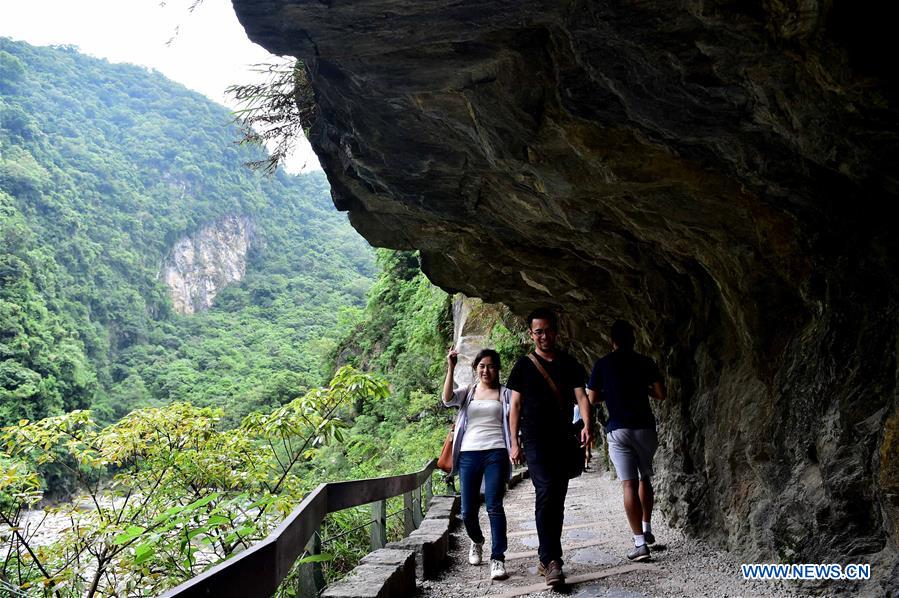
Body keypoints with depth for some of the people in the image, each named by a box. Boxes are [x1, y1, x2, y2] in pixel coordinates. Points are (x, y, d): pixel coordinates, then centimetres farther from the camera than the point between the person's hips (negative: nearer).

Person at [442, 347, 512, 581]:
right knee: (468, 510, 4)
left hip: (495, 454, -2)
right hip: (469, 454, 2)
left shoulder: (504, 393, 10)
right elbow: (447, 399, -8)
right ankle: (476, 541, 34)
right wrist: (450, 369, -17)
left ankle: (498, 559, -5)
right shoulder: (467, 393, 13)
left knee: (494, 507, -10)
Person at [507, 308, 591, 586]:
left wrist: (586, 425, -17)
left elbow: (581, 396, 2)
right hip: (535, 441, -3)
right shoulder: (524, 366, 5)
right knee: (546, 492, -19)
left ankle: (546, 558, 18)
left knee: (557, 500, 7)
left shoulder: (569, 364, 10)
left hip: (562, 441, 4)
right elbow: (515, 406, 5)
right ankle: (552, 561, -20)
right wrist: (514, 443, -2)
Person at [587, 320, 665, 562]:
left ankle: (640, 544, -8)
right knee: (645, 479, 21)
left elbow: (592, 399, 2)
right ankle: (647, 530, 27)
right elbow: (661, 394, 1)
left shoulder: (603, 365, 0)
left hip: (618, 430, -2)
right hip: (644, 427, 2)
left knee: (629, 484, -4)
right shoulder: (645, 362, 2)